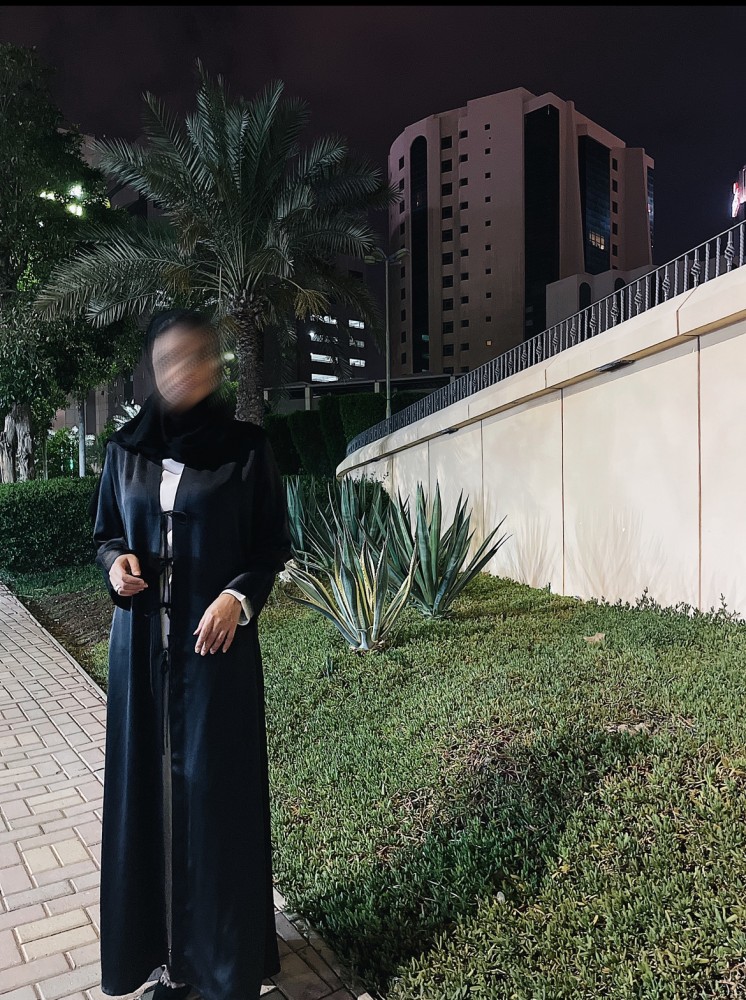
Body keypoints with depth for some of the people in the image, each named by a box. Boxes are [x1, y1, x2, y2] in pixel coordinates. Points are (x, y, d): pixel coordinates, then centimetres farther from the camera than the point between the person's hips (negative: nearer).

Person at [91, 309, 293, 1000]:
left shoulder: (247, 447, -3)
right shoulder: (125, 450, 6)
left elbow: (274, 545, -1)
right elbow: (104, 533, 14)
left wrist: (239, 596, -17)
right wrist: (116, 562, -8)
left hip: (216, 639, -3)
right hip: (142, 641, 3)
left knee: (216, 784, 3)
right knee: (149, 781, 8)